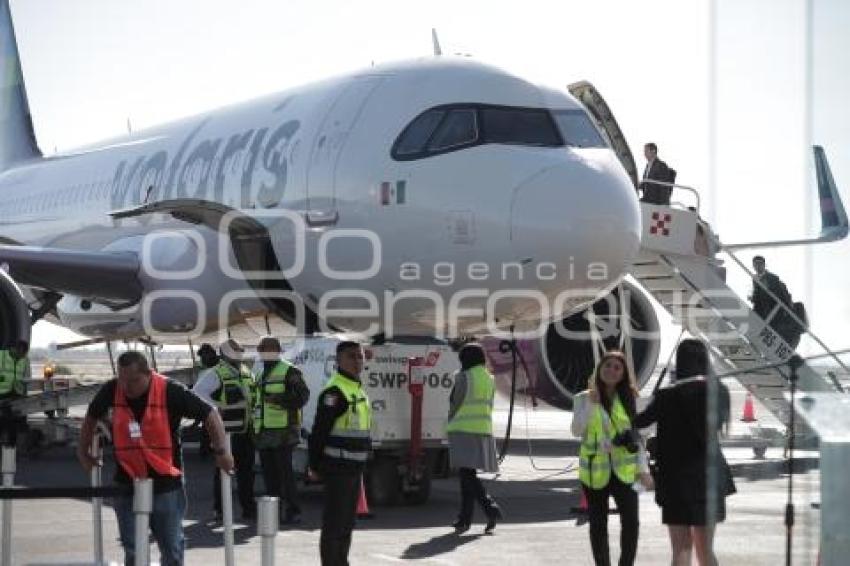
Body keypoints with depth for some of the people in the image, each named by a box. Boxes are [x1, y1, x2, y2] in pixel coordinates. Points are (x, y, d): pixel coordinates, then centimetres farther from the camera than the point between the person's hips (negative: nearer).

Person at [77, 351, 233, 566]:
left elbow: (210, 414, -8)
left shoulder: (170, 391, -16)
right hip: (127, 484, 2)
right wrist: (83, 451, 15)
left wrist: (221, 452, -11)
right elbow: (92, 417, 15)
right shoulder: (112, 391, -6)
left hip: (166, 485, -2)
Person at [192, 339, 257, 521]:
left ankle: (248, 508, 20)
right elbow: (197, 393, -19)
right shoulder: (215, 374, -9)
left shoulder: (246, 373, 14)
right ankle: (219, 509, 6)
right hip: (226, 431, -7)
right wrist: (216, 408, -23)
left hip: (245, 430, 7)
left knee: (246, 470, 12)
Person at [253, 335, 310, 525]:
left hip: (283, 431, -8)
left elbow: (302, 396, -13)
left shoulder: (289, 372, -4)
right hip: (263, 432, 8)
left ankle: (293, 511, -5)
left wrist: (278, 399, -23)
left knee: (285, 471, -9)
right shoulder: (260, 374, 22)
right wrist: (254, 427, 21)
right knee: (269, 472, 9)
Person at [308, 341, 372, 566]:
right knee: (334, 522, -6)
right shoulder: (335, 391, -15)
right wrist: (315, 466, -18)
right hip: (337, 469, -9)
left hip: (354, 469, 9)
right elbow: (319, 431, -18)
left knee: (347, 522, 17)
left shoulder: (358, 389, 15)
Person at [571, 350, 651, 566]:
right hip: (594, 470, 0)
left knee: (631, 521, -10)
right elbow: (577, 430, -10)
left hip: (624, 469, 0)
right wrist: (591, 404, -18)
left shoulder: (628, 399, 6)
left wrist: (643, 468, 4)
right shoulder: (583, 398, 2)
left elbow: (636, 434, 10)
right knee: (598, 524, 8)